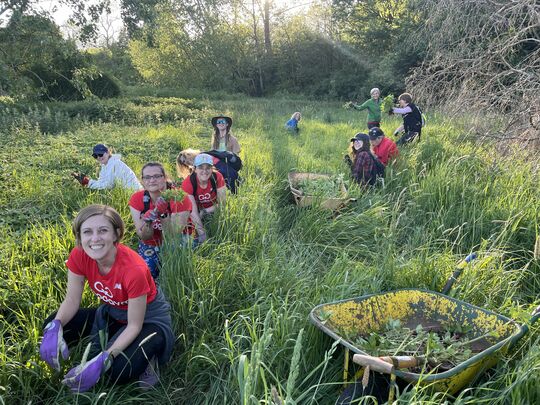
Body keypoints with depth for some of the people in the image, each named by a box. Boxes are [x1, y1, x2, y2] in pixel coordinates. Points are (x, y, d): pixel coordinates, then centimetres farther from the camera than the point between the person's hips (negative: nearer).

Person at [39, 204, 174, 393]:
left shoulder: (134, 269, -35)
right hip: (111, 313, 6)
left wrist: (103, 360, -35)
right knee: (51, 326, -11)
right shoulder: (79, 256, -19)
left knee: (118, 372, -30)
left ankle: (146, 355, 3)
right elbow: (72, 300, -9)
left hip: (149, 317, -6)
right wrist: (55, 327, -30)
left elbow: (134, 326, -25)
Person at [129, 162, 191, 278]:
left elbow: (176, 235, -24)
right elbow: (144, 237, -14)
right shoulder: (136, 199, -13)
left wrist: (162, 214, -40)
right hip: (150, 245, 3)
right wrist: (147, 222, -35)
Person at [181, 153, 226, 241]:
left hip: (213, 210, 3)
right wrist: (202, 234, -37)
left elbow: (222, 203, -16)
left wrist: (204, 211, -24)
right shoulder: (188, 183, -27)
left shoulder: (217, 177, -22)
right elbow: (193, 211, -31)